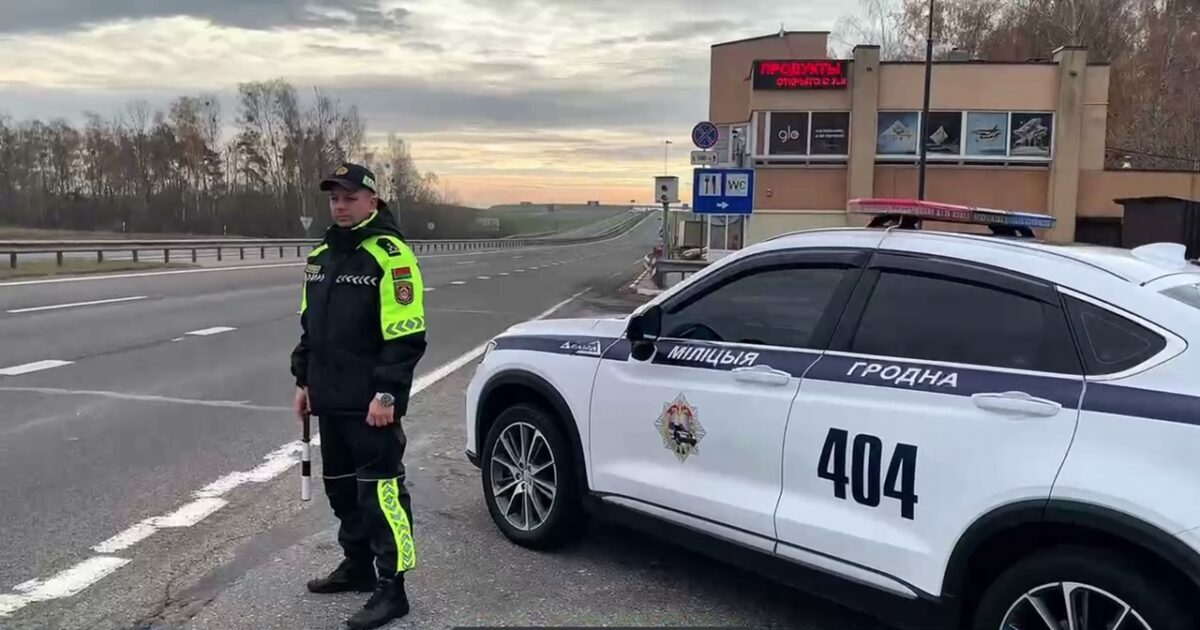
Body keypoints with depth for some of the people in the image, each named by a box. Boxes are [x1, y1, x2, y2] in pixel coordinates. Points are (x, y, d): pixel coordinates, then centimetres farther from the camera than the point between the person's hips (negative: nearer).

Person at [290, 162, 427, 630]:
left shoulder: (389, 254, -13)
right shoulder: (321, 256, 14)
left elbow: (405, 335, -17)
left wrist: (387, 394, -20)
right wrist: (304, 381, 18)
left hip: (370, 403, -9)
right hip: (331, 400, 9)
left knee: (380, 491, -4)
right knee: (340, 485, 19)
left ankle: (391, 588, 4)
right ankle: (357, 565, 35)